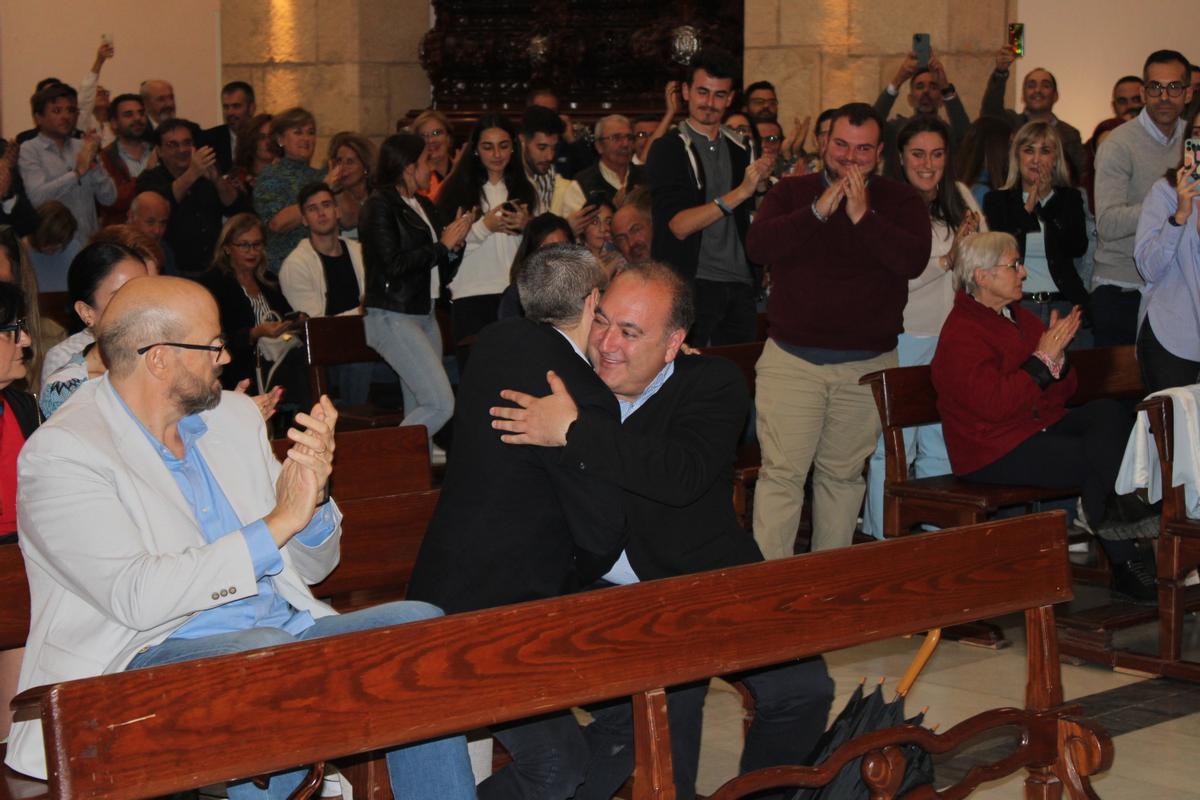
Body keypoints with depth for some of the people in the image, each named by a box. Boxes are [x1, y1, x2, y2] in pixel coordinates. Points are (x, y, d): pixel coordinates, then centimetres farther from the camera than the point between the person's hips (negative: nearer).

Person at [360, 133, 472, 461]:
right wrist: (443, 245, -10)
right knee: (440, 404, -16)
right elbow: (393, 265, -18)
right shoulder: (380, 206, -8)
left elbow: (442, 271, 21)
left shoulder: (425, 206, 17)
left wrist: (455, 243, 2)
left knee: (419, 410, 7)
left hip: (425, 316, 8)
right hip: (393, 318, -8)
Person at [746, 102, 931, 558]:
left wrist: (863, 216, -17)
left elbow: (913, 260, -12)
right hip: (791, 359, -1)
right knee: (782, 473, -6)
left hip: (868, 363, 1)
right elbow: (757, 246, -10)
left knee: (843, 474, 10)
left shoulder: (901, 202, 5)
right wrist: (818, 211, -15)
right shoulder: (792, 194, 7)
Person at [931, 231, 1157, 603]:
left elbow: (1062, 393, 17)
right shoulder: (960, 334, -11)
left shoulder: (1020, 317, 16)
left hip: (1041, 428, 8)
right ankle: (1123, 564, -9)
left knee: (1109, 412, -19)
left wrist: (1058, 359, -6)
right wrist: (1043, 359, -18)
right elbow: (992, 403, -24)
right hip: (995, 453, -8)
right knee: (1098, 459, -22)